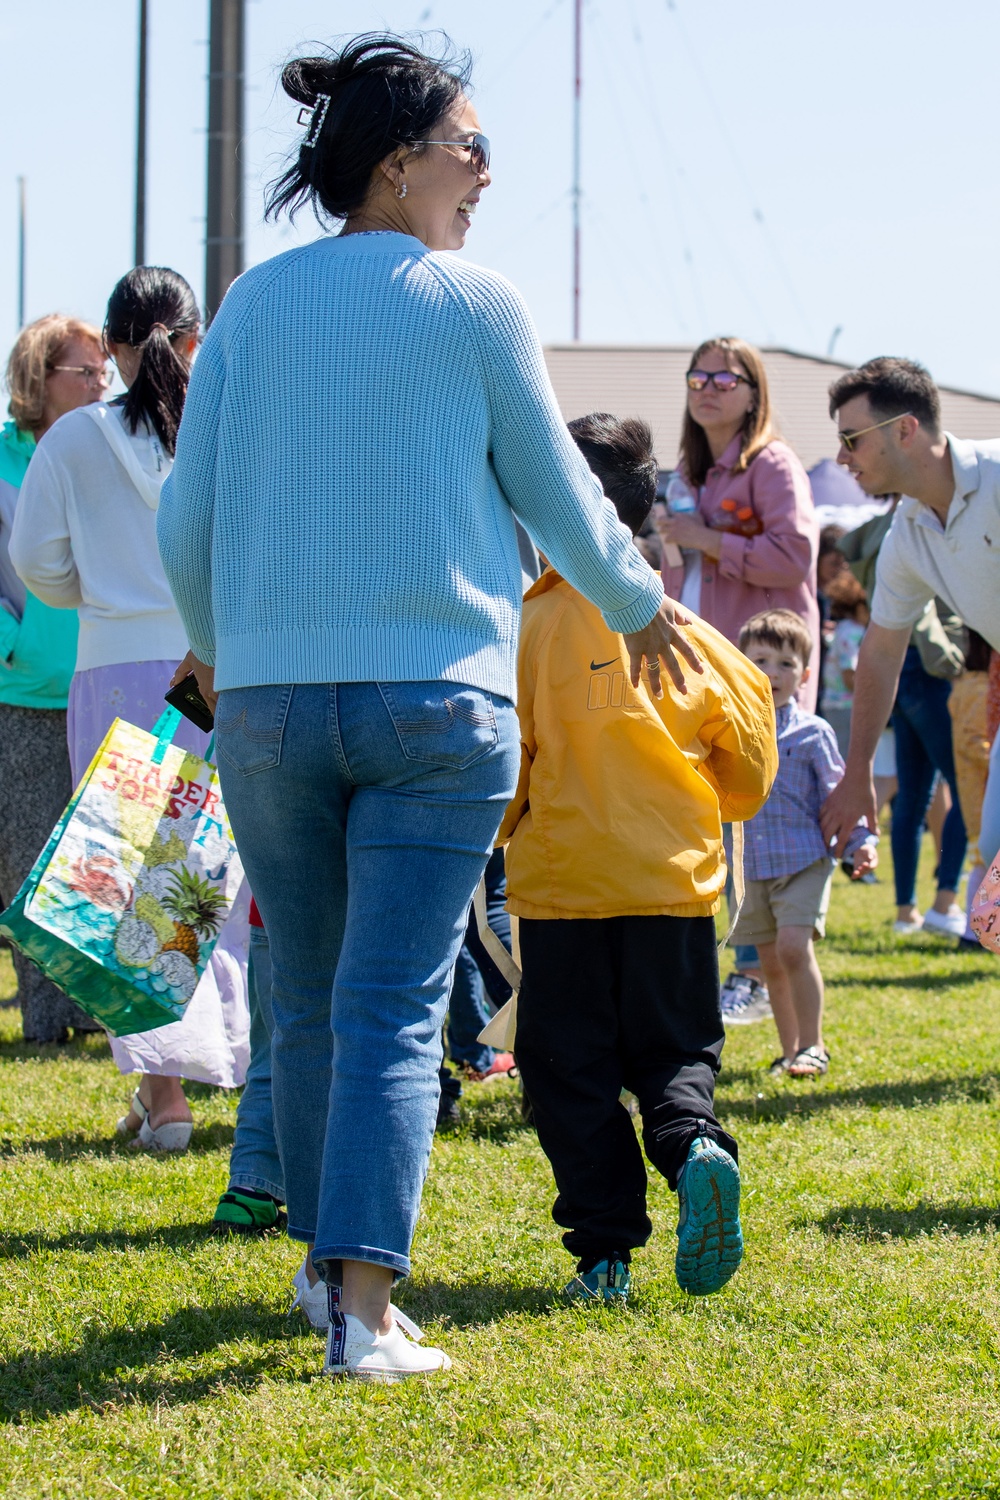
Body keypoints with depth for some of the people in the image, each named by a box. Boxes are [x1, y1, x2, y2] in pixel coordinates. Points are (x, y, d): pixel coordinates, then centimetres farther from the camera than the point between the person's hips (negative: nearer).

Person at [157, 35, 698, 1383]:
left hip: (270, 698, 3)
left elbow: (186, 524, 8)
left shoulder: (252, 308, 6)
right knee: (393, 1009, -6)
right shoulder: (475, 307, -3)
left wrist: (213, 646, 27)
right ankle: (363, 1308, -14)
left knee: (309, 1003, 16)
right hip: (437, 695, -3)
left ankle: (331, 1259, 29)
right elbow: (560, 499, 5)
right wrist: (642, 607, 23)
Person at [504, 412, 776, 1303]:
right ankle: (694, 1144, -18)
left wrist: (513, 830, 14)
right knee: (674, 1047, 14)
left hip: (560, 881, -2)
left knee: (569, 1065, 6)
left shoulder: (527, 631, -8)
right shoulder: (692, 637, 3)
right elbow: (751, 771, 9)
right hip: (675, 878, 2)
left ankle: (605, 1250, 0)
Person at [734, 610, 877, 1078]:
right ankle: (790, 1051, 18)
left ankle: (812, 1045, -7)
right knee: (771, 963, 8)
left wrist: (860, 841, -7)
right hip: (750, 866, 3)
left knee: (794, 947, -18)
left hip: (804, 862, -3)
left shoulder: (812, 733, -1)